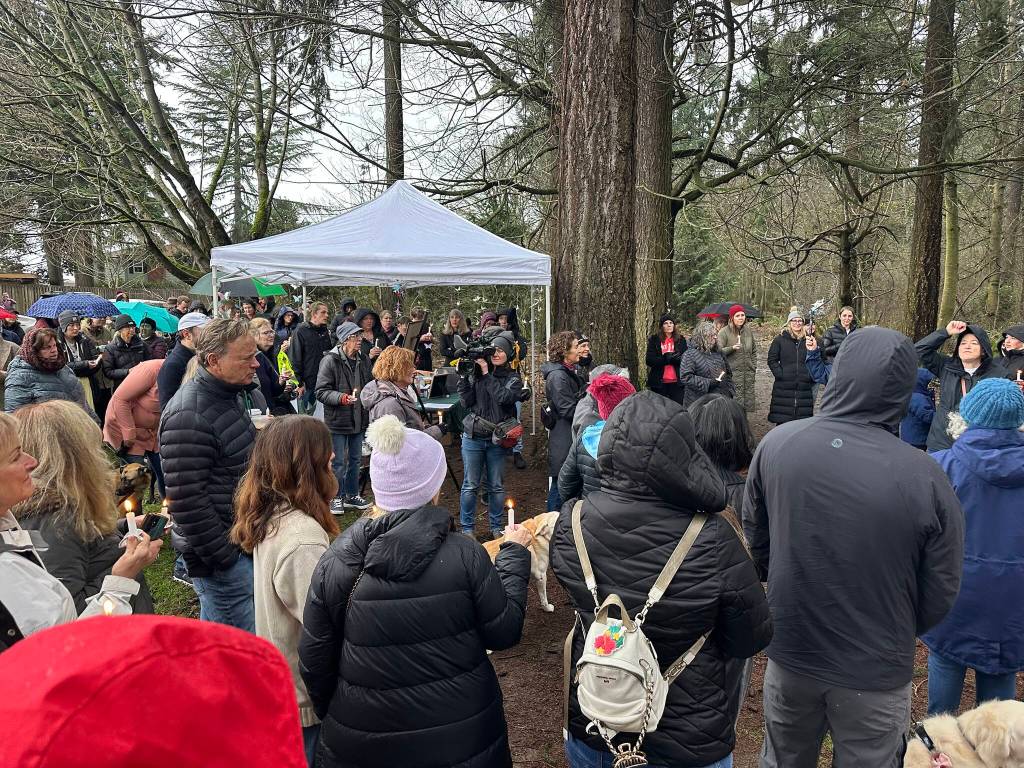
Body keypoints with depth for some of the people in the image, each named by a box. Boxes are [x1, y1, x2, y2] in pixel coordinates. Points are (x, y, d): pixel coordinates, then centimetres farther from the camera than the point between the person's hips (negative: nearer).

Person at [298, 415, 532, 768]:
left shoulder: (336, 561, -14)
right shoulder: (464, 555, -19)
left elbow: (314, 662, -5)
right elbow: (504, 632, -8)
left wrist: (335, 718, 14)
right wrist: (513, 554, 4)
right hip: (461, 739, 0)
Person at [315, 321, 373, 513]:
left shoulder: (363, 360, 7)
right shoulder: (330, 361, -14)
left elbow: (370, 385, 23)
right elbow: (321, 391, -16)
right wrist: (342, 398, -29)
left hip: (359, 419, 7)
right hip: (337, 420, -7)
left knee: (355, 459, 17)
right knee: (338, 462, 2)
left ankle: (352, 495, 31)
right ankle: (336, 498, 17)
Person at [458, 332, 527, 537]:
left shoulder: (513, 378, 2)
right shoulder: (476, 373, 3)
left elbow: (504, 398, -18)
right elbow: (467, 401, -5)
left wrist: (486, 374, -15)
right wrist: (463, 376, -13)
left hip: (498, 440, 0)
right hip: (473, 437, 0)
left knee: (497, 486, 10)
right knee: (470, 485, 4)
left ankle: (496, 528, 25)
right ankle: (467, 528, 17)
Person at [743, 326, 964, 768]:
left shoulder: (777, 444, -17)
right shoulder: (925, 479, -24)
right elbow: (939, 596, -10)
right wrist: (895, 633, 12)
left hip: (789, 651, 2)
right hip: (875, 672, -2)